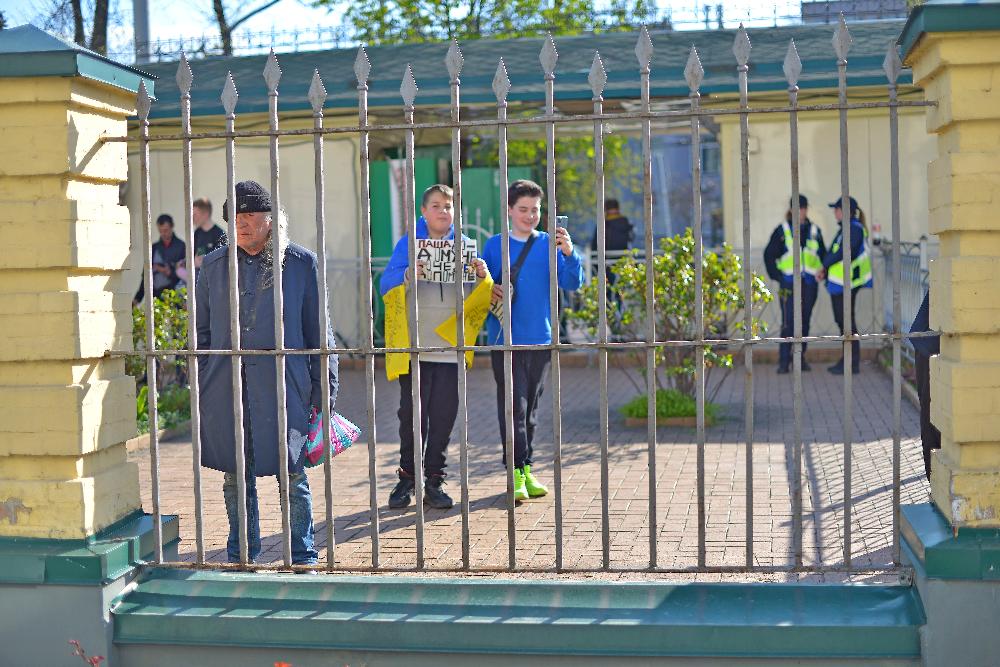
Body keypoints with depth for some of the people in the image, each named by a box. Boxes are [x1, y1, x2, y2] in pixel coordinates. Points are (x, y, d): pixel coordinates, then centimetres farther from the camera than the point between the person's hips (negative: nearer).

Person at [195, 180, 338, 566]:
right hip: (225, 388, 3)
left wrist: (324, 391, 2)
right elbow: (202, 331, 15)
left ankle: (303, 559, 14)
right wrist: (199, 388, 10)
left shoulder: (301, 264, 2)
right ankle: (240, 559, 24)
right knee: (235, 477, 10)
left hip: (284, 387, -3)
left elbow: (318, 332, 4)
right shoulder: (213, 266, 10)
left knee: (292, 476, 1)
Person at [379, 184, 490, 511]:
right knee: (412, 413, 0)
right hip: (414, 346, -2)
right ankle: (407, 478, 12)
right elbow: (385, 285, -7)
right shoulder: (407, 244, 3)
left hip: (451, 346, 2)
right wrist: (408, 276, -27)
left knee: (444, 415, 3)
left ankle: (434, 481, 12)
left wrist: (481, 276, -12)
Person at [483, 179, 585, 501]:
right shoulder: (495, 245, 4)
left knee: (530, 405, 11)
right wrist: (489, 292, -11)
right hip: (505, 339, -2)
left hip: (539, 339, 2)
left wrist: (569, 253, -22)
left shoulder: (548, 245, 4)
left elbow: (572, 283, -6)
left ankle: (527, 468, 21)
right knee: (513, 405, -7)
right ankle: (516, 472, -5)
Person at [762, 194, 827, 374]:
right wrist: (777, 276, -6)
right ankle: (784, 361, -5)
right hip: (789, 283, -3)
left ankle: (800, 358, 18)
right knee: (788, 322, -9)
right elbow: (769, 255, 3)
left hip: (810, 283, 4)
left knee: (804, 321, 8)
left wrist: (822, 272, 2)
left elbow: (822, 254, 18)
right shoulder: (782, 230, 1)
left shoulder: (814, 231, 11)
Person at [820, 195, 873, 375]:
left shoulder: (854, 229, -14)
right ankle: (848, 359, 21)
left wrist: (825, 265, -8)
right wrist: (826, 269, 2)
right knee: (842, 320, 14)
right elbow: (835, 252, 17)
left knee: (847, 321, -7)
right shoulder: (846, 229, 18)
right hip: (838, 283, 10)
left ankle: (852, 363, -3)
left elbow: (843, 253, -22)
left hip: (846, 283, -10)